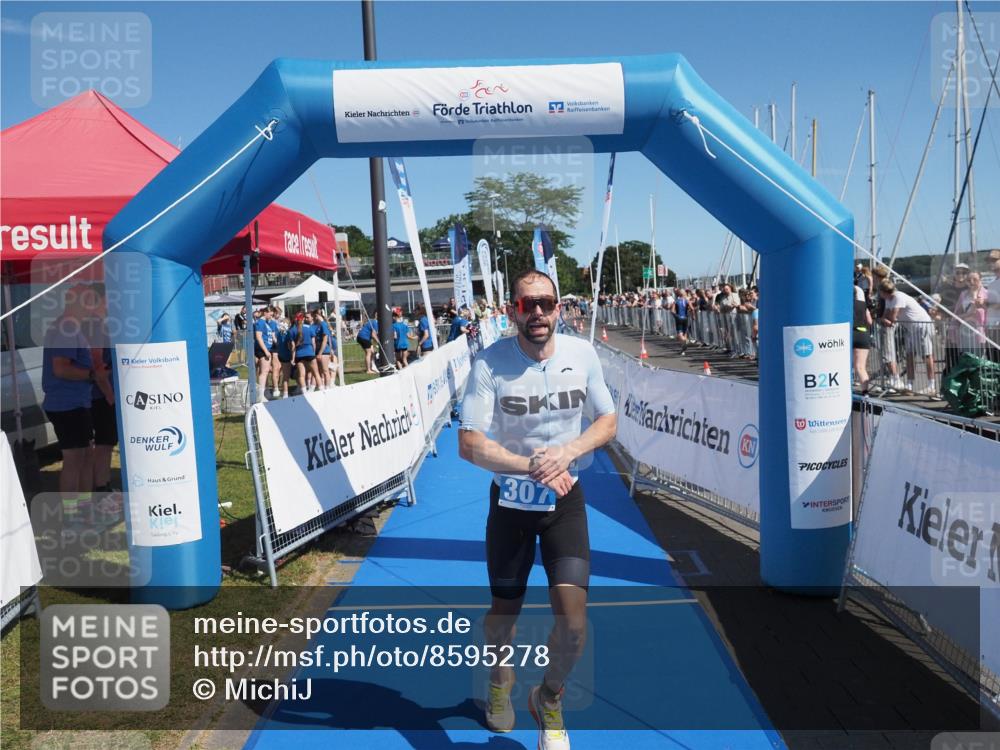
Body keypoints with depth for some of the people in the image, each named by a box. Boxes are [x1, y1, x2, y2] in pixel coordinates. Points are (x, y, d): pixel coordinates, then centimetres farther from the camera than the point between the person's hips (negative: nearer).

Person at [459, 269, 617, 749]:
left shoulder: (582, 353, -7)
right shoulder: (490, 363, -16)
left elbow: (607, 421, 0)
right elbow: (469, 445, -19)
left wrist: (567, 451, -18)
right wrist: (533, 467, -27)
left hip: (565, 499, 1)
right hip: (510, 501, -1)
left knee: (573, 620, -6)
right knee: (503, 613, 14)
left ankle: (549, 700, 27)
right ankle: (499, 681, 50)